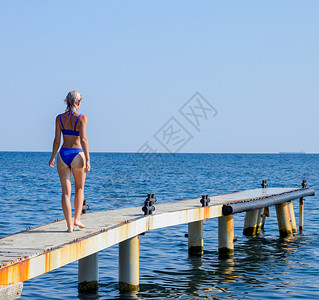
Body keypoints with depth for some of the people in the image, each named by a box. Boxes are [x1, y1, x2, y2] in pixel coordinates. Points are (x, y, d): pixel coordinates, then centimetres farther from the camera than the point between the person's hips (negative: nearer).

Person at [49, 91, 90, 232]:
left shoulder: (59, 118, 2)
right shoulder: (82, 118, -7)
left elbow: (57, 140, 1)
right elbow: (83, 139, -15)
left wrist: (52, 157, 13)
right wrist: (87, 159, -16)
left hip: (63, 154, 2)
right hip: (77, 154, -2)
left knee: (66, 191, 4)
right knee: (79, 189, 19)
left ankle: (69, 225, 1)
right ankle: (77, 218, 11)